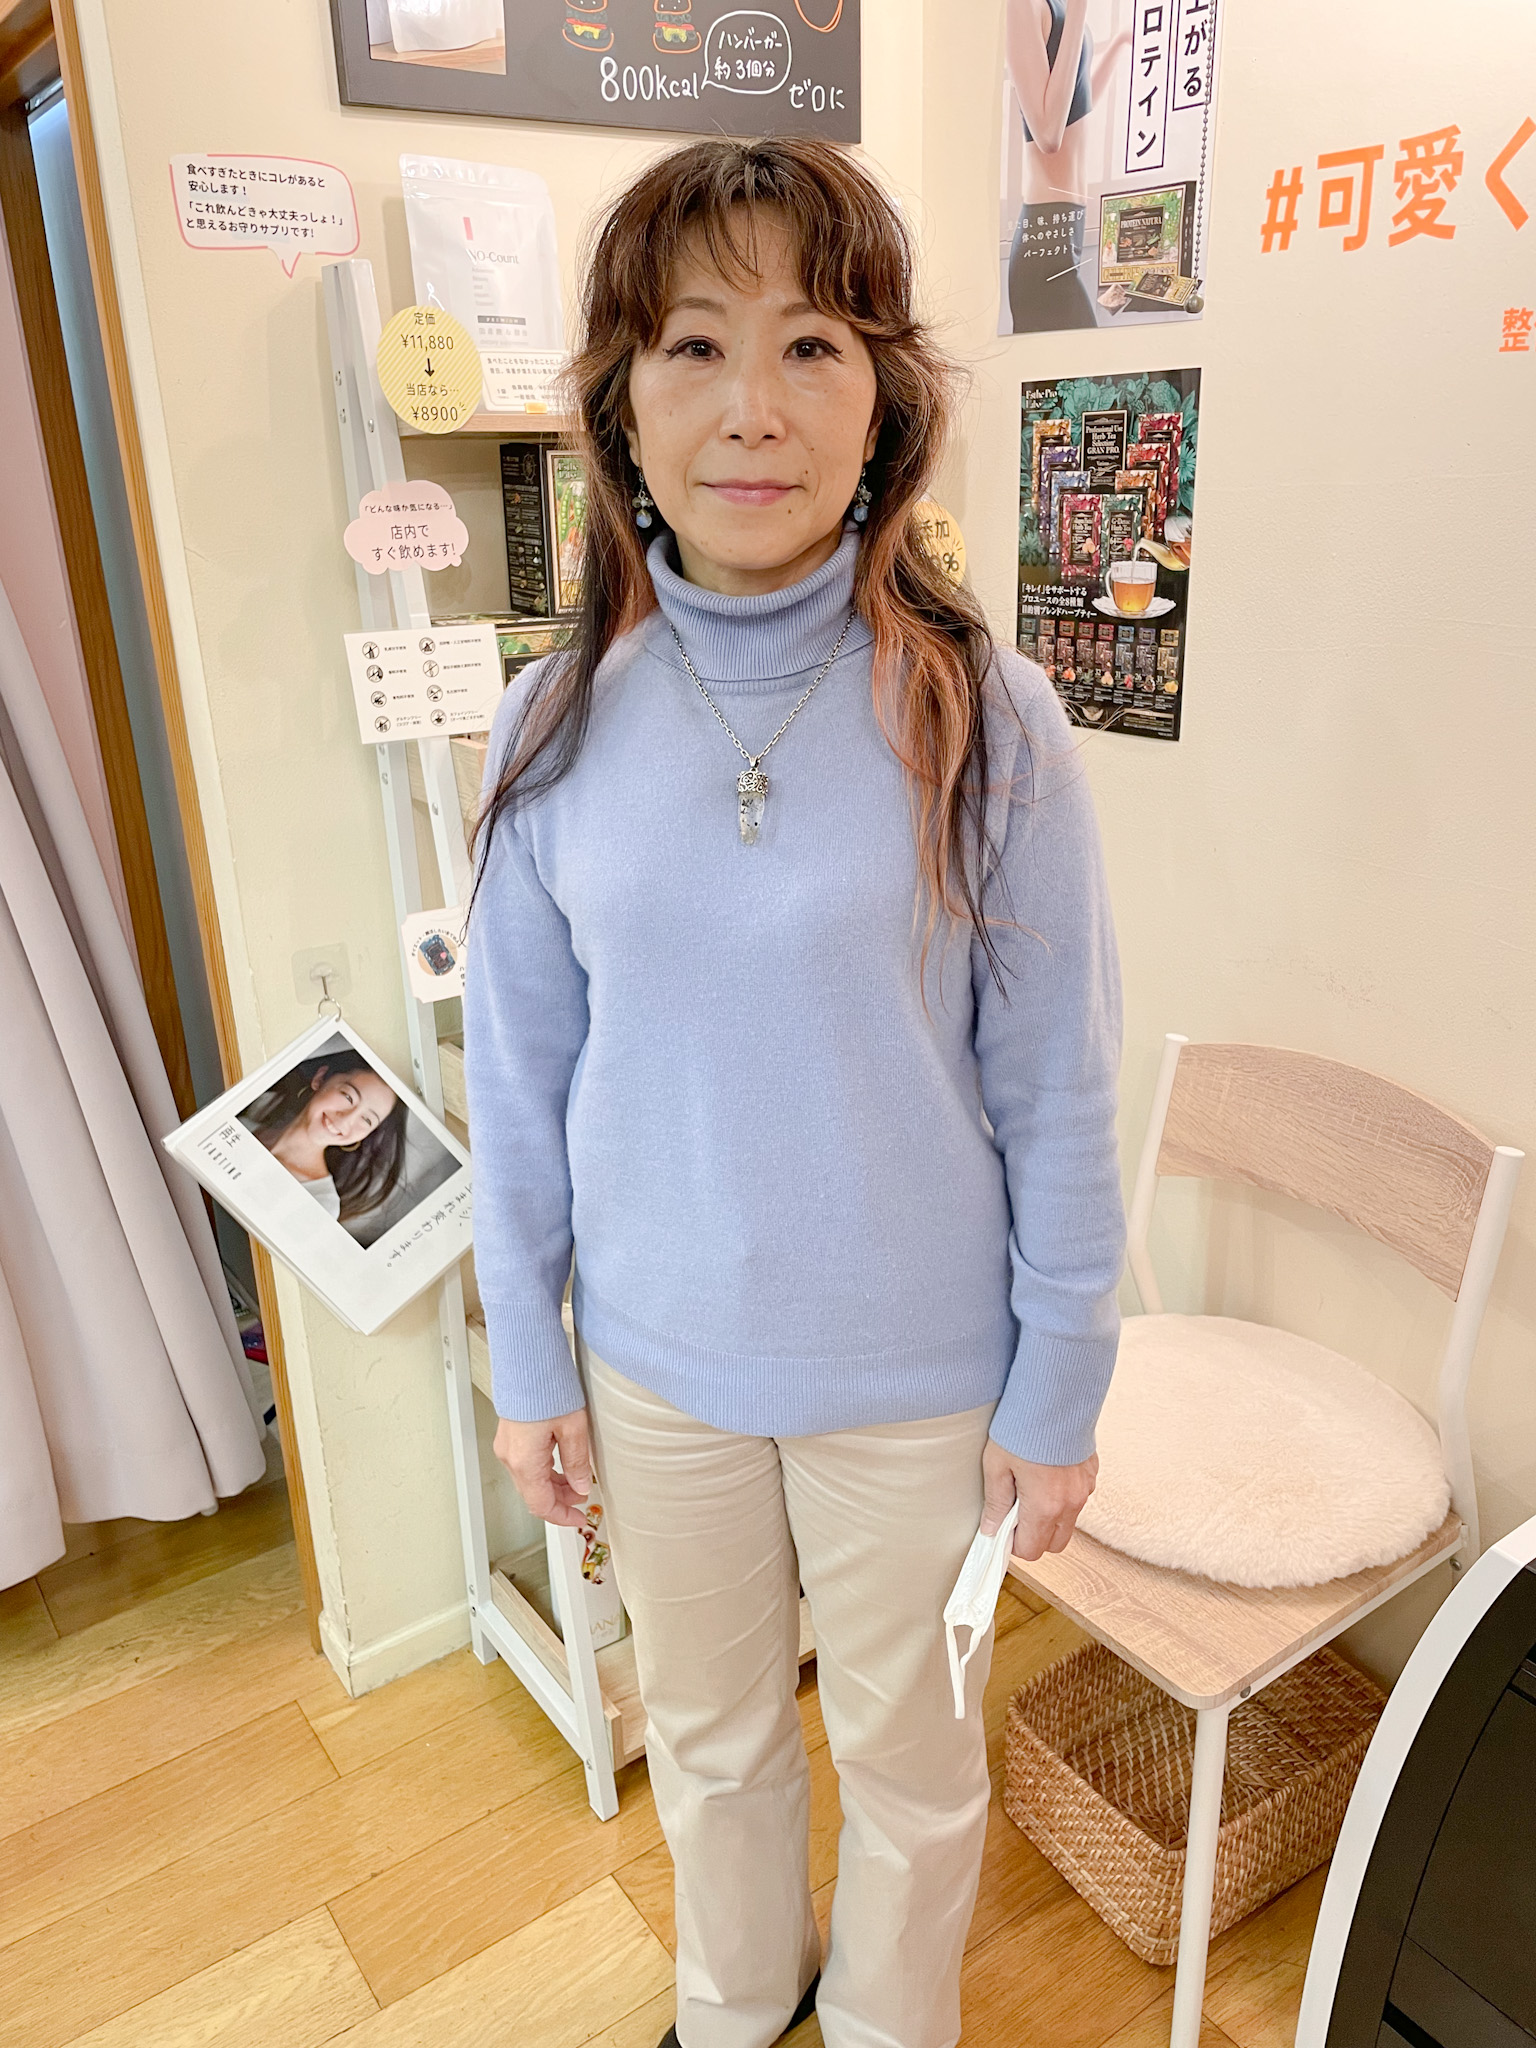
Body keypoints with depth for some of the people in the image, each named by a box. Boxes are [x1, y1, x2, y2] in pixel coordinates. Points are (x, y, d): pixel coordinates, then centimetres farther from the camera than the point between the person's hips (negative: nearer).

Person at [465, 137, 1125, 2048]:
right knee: (708, 1737, 27)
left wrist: (1057, 1395, -4)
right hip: (658, 1360, 3)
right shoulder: (558, 724, -7)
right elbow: (519, 1075, 0)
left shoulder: (980, 717, -15)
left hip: (915, 1370, -2)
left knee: (908, 1760, 22)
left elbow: (1056, 1093, -9)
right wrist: (526, 1360, 4)